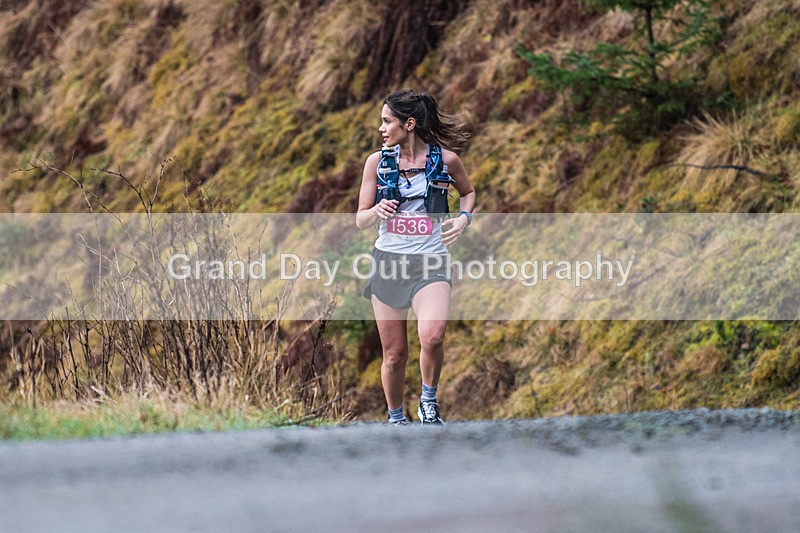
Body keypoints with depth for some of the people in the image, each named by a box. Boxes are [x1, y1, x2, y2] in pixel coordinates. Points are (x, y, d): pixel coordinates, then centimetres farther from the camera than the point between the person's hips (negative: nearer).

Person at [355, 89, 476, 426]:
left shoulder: (444, 158, -2)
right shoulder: (377, 161, 2)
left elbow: (468, 192, 19)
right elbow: (360, 220, 6)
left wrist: (464, 218, -1)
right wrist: (377, 211, -16)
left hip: (429, 261, -2)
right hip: (387, 260, 2)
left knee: (432, 336, -27)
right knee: (394, 354, 5)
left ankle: (429, 402, -3)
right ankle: (396, 419, 27)